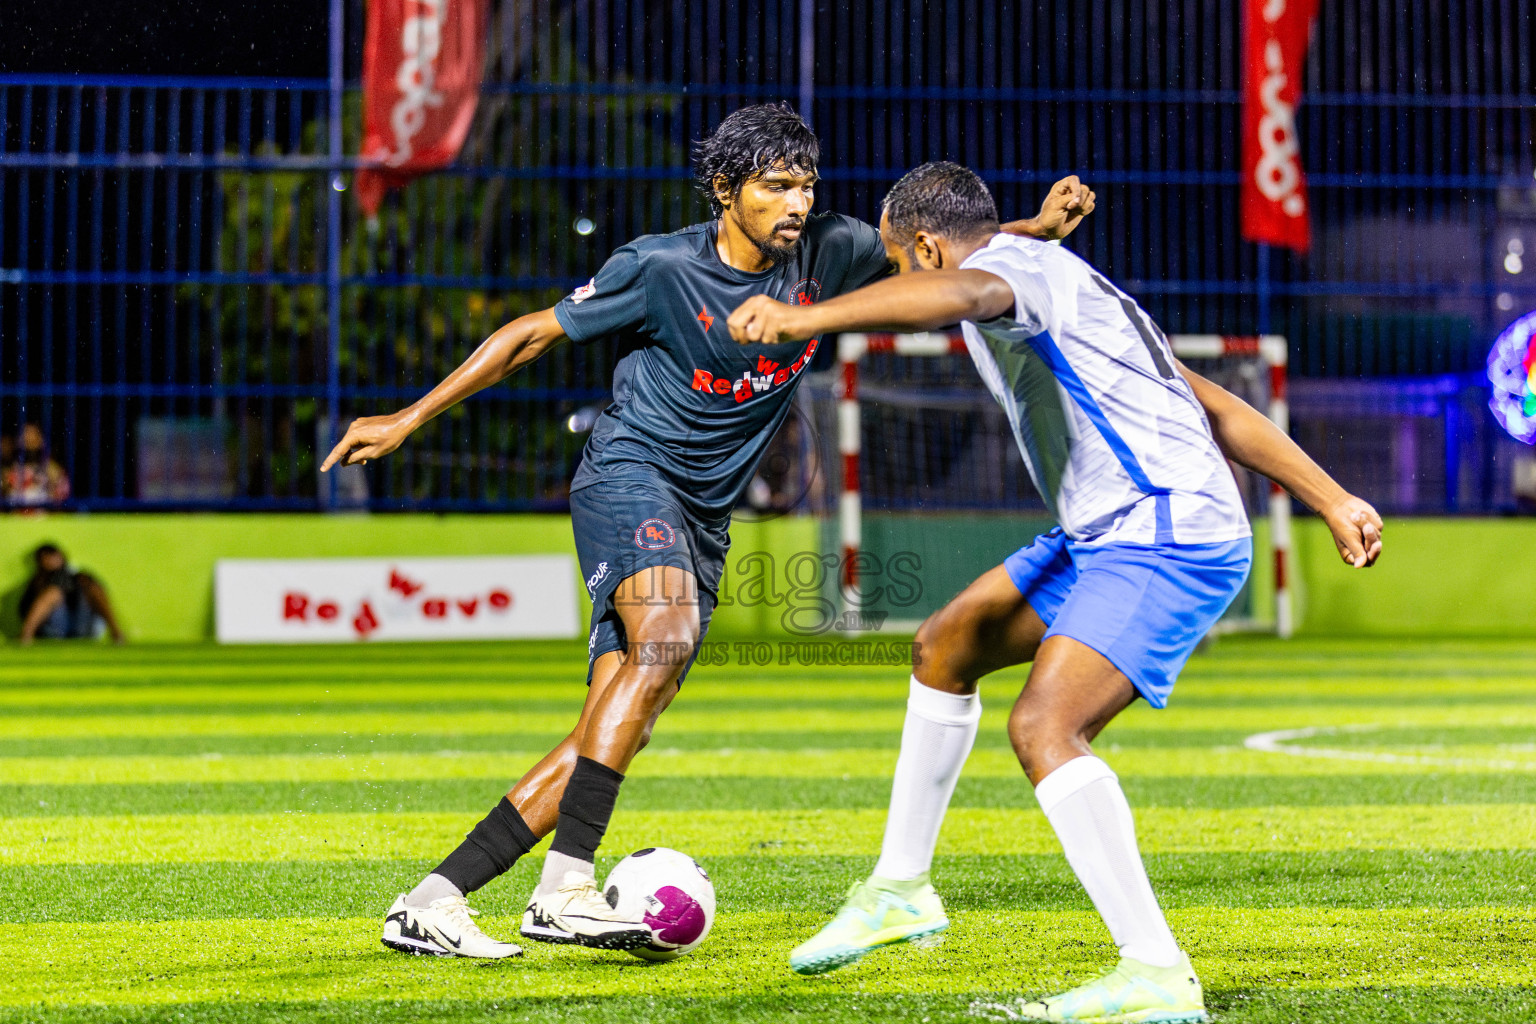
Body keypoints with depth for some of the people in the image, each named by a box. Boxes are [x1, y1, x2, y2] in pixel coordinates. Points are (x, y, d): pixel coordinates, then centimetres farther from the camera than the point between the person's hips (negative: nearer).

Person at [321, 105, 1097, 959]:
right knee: (667, 639, -34)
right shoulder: (662, 267, -11)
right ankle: (565, 889, -37)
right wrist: (407, 420, -1)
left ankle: (431, 903, -2)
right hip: (629, 473, -6)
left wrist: (1040, 226, -4)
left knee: (609, 741, -4)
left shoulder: (825, 253, 1)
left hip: (704, 519, 6)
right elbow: (534, 334, -2)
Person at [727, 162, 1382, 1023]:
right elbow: (1217, 407, 25)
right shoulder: (1062, 291, 25)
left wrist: (807, 318, -49)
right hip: (1111, 534, 11)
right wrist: (1332, 501, 25)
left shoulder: (1018, 263, -7)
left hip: (1165, 539, -11)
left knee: (1044, 726, -24)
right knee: (947, 646, 21)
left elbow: (959, 292, -34)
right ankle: (900, 890, 32)